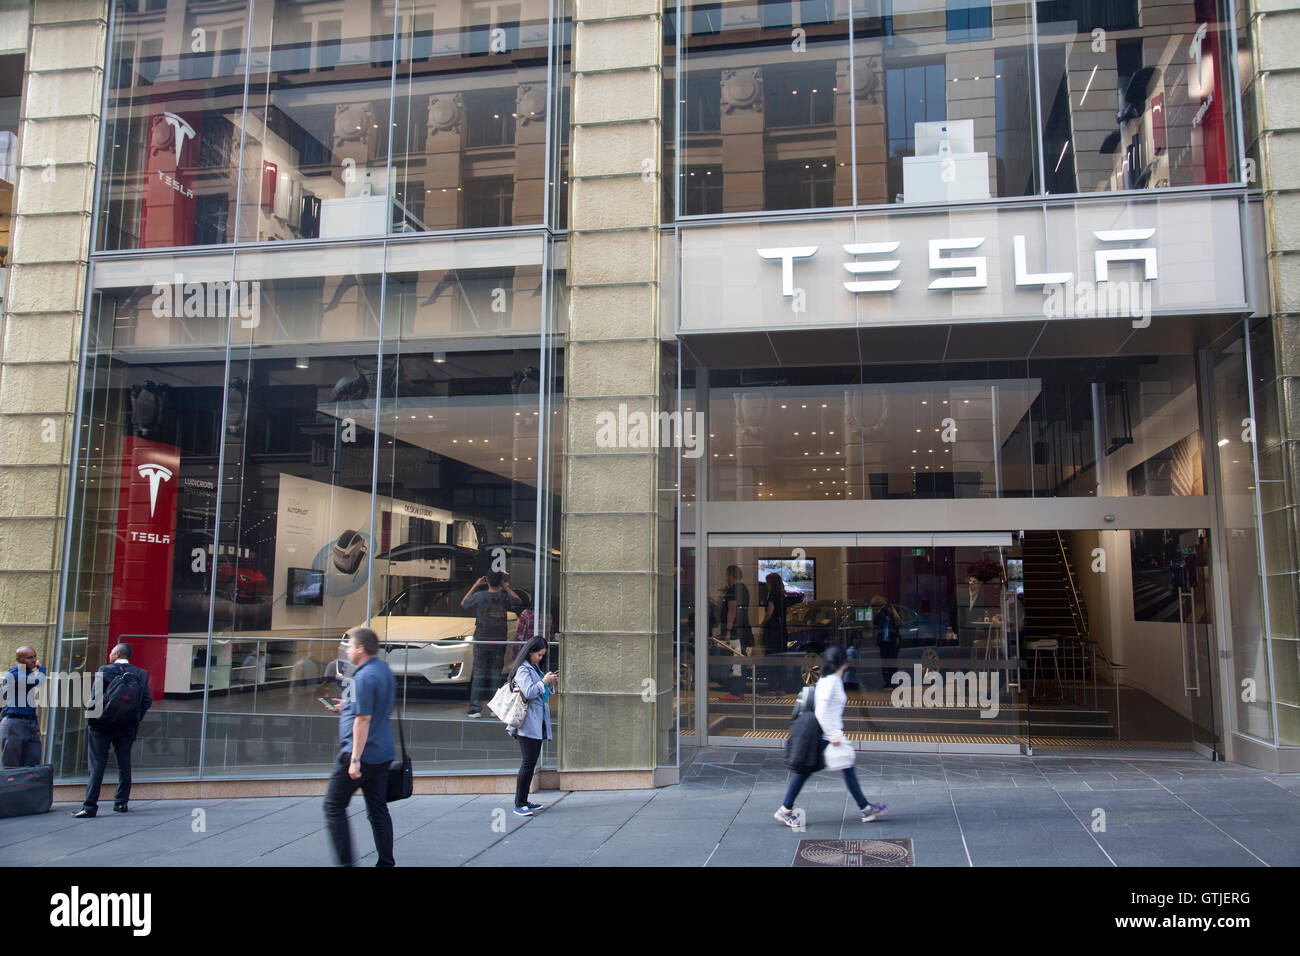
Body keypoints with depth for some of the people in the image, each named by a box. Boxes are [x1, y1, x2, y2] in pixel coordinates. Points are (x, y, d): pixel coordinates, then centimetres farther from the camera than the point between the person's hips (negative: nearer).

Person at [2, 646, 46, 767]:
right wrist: (41, 667, -1)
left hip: (31, 725, 7)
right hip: (14, 724, -7)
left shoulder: (31, 673, 17)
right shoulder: (12, 674, -9)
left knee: (33, 766, 1)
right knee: (11, 769, -4)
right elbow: (39, 680, -22)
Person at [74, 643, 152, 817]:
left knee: (97, 765, 0)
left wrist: (91, 718, -1)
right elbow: (147, 700, -1)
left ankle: (89, 806, -2)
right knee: (124, 764, 13)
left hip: (102, 725, -3)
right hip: (127, 728, 3)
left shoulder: (105, 671, -9)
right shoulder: (141, 674, 1)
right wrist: (136, 720, 8)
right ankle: (121, 802, 15)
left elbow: (95, 699, -14)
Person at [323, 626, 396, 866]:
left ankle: (345, 862, 3)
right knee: (378, 810, 12)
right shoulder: (385, 670, 11)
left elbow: (363, 720, -22)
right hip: (382, 754, 9)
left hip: (360, 754, -9)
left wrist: (355, 759, -22)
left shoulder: (364, 677, -18)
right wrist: (347, 707, 20)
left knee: (334, 806, 4)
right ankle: (386, 862, 14)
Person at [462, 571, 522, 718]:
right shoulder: (505, 597, -1)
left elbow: (463, 603, 12)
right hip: (499, 641, 1)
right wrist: (507, 588, 25)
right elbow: (518, 601, 20)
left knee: (479, 674, 2)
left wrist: (475, 586, 14)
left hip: (482, 641, -1)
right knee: (495, 674, 8)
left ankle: (476, 708, -1)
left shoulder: (479, 596, -6)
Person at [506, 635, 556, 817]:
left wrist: (551, 685, 8)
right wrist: (544, 681, -12)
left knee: (532, 762, 9)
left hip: (538, 723, 9)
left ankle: (524, 801, 15)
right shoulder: (523, 669, -9)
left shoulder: (536, 668, 19)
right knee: (528, 763, -11)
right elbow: (528, 693, -21)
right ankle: (519, 805, -7)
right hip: (528, 723, -9)